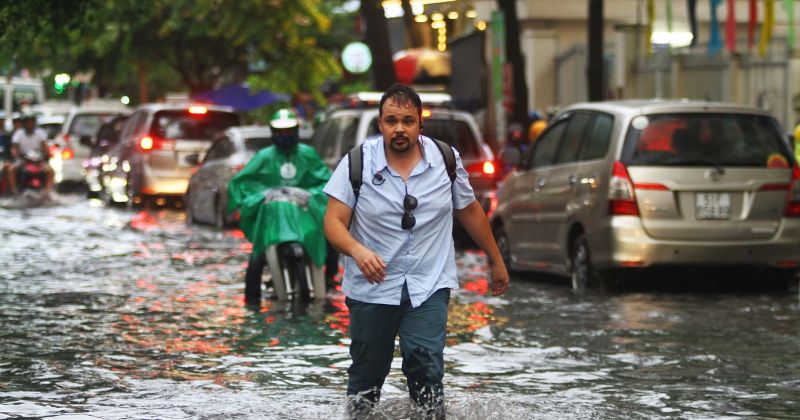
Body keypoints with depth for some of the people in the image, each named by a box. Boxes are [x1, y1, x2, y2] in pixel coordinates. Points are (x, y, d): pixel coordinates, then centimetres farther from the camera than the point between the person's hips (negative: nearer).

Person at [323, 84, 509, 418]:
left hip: (428, 287, 0)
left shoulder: (445, 159, -1)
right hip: (372, 287, 0)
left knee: (426, 366, -18)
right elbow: (334, 221, -12)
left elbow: (470, 211, 13)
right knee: (367, 373, 9)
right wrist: (357, 250, -33)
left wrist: (496, 261, 20)